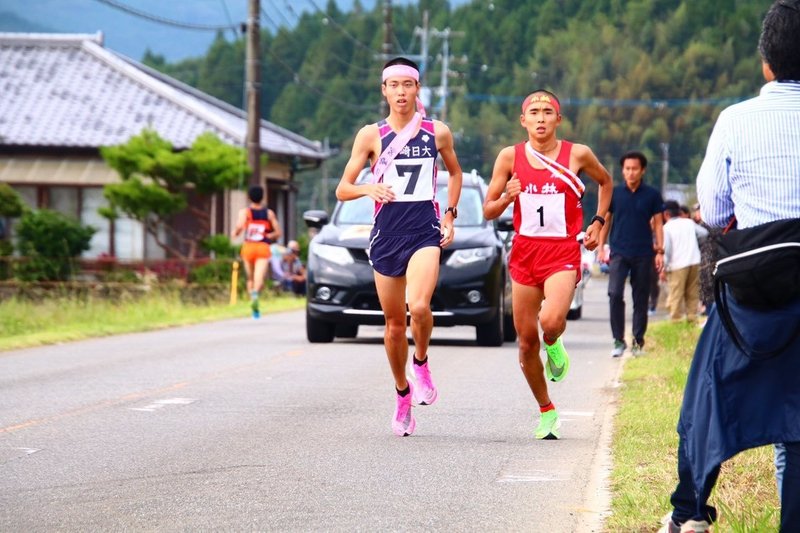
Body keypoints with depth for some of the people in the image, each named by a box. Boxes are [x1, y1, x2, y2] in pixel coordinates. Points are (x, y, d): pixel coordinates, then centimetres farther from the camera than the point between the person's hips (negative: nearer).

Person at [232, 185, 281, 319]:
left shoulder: (245, 212, 3)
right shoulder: (269, 213, 9)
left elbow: (240, 226, -16)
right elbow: (278, 233, 8)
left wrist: (235, 233, 5)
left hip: (248, 247, 1)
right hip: (263, 248, -1)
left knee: (250, 279, 16)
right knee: (259, 278, -14)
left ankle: (255, 310, 15)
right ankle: (255, 294, -46)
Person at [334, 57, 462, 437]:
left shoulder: (437, 133, 6)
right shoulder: (371, 135, 4)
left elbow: (454, 172, 24)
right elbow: (342, 189, 4)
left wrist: (450, 215, 12)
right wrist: (368, 189, -17)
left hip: (425, 232, -1)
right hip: (385, 234, 1)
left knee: (418, 307, -25)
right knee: (394, 323, 7)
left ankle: (422, 363, 3)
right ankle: (402, 394, 26)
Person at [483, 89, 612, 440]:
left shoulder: (577, 155, 1)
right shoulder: (510, 157, 2)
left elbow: (605, 182, 21)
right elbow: (488, 211, 5)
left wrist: (598, 222, 10)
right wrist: (507, 197, -15)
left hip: (563, 252, -2)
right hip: (524, 251, 2)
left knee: (551, 321, -28)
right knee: (526, 341, 5)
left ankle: (554, 344, 9)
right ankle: (546, 411, 23)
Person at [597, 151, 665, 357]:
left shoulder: (652, 195, 3)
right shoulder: (614, 193, 4)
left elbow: (658, 224, 7)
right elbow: (605, 221, 9)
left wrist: (660, 251, -1)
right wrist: (601, 248, 2)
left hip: (643, 254, 1)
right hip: (619, 253, -1)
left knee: (641, 299, 4)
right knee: (615, 294, -15)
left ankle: (638, 342, 13)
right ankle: (618, 340, -9)